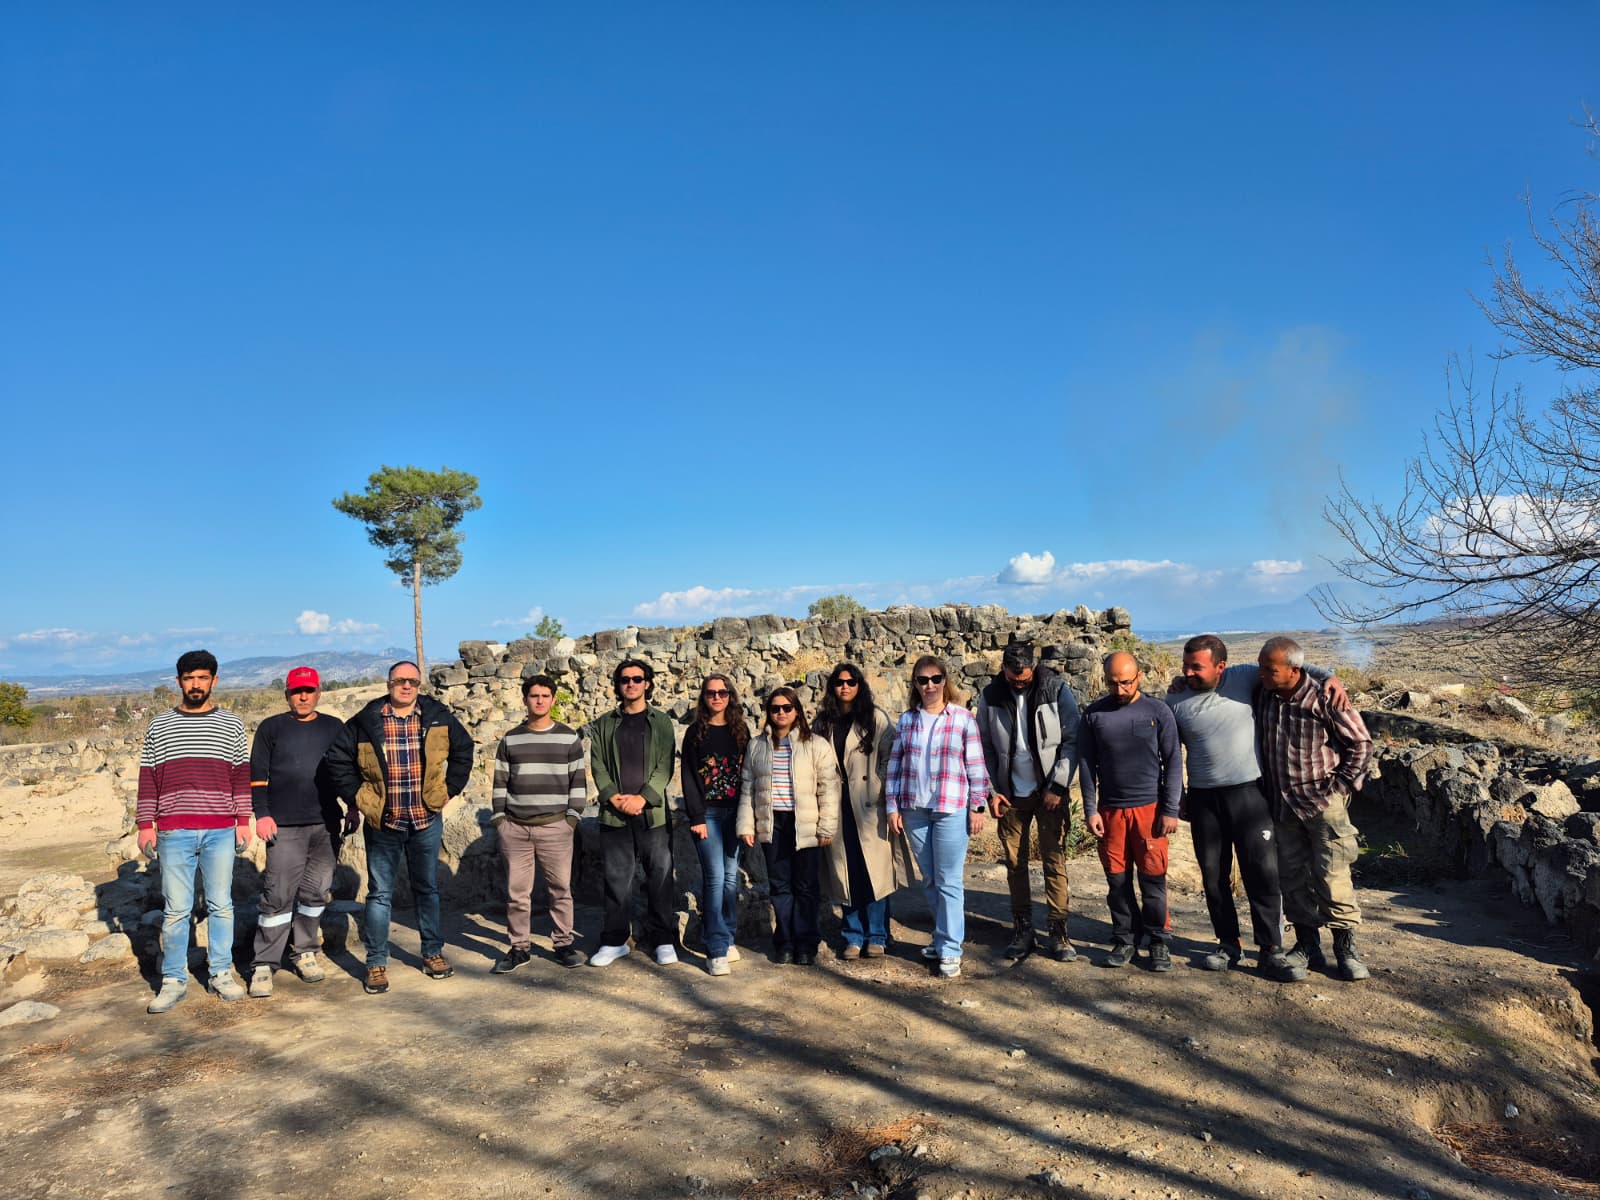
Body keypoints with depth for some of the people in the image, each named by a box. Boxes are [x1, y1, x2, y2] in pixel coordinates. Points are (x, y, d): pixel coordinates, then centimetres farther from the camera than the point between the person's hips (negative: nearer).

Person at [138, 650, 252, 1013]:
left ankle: (221, 973, 17)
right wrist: (146, 825, 3)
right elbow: (148, 780, 8)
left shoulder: (231, 726, 7)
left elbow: (242, 777, 7)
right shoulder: (159, 727, 8)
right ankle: (174, 980, 15)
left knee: (221, 905, 7)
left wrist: (243, 821, 2)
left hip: (221, 832, 0)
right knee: (175, 909, 4)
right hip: (173, 832, 0)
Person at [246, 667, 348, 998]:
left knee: (316, 890, 6)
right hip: (284, 826, -2)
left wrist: (353, 808, 9)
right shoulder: (271, 728, 5)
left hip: (326, 824, 3)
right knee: (279, 894, -6)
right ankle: (263, 965, 2)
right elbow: (257, 775, 3)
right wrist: (262, 814, -6)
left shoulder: (334, 728, 11)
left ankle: (304, 952, 21)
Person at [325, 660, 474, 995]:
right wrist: (356, 796, -3)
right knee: (380, 894, 6)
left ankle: (433, 953, 27)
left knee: (427, 889, 14)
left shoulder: (437, 718, -1)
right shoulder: (366, 722, -6)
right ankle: (376, 964, 16)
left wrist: (450, 789, 5)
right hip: (382, 823, -2)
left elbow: (463, 750, 11)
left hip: (426, 821, 2)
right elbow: (338, 759, 1)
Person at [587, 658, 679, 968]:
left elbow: (665, 765, -2)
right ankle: (614, 940, 18)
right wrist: (613, 796, -11)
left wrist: (643, 797, -14)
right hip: (614, 814, 1)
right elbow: (597, 764, 5)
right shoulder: (604, 724, 11)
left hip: (653, 812, -1)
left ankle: (663, 939, 14)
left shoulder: (661, 721, 5)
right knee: (617, 879, 6)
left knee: (660, 877, 3)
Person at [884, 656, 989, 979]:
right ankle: (943, 937, 28)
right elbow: (895, 764, 8)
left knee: (949, 882, -1)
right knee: (930, 880, 13)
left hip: (951, 810, -4)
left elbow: (976, 766, -2)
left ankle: (950, 949, 6)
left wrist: (977, 806, -4)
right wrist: (892, 807, 4)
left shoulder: (963, 719, -4)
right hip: (914, 810, 4)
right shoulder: (906, 719, 6)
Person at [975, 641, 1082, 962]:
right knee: (1015, 863, 7)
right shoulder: (990, 696, -2)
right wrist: (991, 791, -4)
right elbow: (984, 747, 3)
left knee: (1055, 860, -1)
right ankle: (1022, 929, 18)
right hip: (1011, 794, 2)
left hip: (1050, 792, -2)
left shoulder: (1057, 691, -9)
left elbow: (1072, 741, -8)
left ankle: (1059, 930, 8)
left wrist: (1057, 787, -13)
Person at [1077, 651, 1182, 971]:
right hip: (1110, 809, 1)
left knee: (1152, 878, 2)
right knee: (1117, 879, 7)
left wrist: (1170, 810, -4)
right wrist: (1090, 810, -1)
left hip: (1149, 807, -1)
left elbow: (1173, 762, 0)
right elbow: (1086, 764, 4)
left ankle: (1159, 941, 16)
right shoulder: (1093, 715, 2)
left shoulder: (1157, 711, -1)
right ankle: (1125, 939, 20)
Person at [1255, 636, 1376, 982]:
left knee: (1333, 878, -3)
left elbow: (1361, 743, -7)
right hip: (1282, 805, 5)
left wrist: (1343, 786, -8)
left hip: (1323, 804, -5)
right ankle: (1307, 947, 21)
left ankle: (1346, 949, 11)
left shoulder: (1323, 698, -17)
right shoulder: (1262, 694, -3)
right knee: (1293, 878, 10)